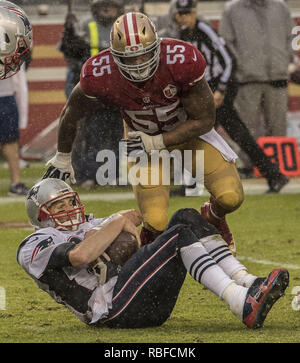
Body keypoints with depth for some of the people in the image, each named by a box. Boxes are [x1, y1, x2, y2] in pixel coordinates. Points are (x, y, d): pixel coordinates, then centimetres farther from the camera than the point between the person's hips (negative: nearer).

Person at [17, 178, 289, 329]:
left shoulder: (90, 226, 36)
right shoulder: (34, 247, 7)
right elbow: (79, 256, -13)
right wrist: (118, 222, -6)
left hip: (153, 306, 8)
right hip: (113, 308, -8)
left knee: (187, 219, -3)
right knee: (180, 235, -21)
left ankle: (247, 283, -20)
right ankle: (243, 304, -40)